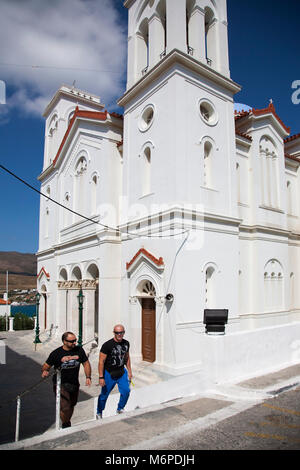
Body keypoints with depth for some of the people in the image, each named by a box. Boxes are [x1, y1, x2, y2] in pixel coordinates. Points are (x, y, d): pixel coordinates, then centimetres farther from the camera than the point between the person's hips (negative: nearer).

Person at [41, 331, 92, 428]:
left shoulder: (79, 350, -6)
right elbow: (46, 366, -5)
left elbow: (86, 363, 5)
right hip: (60, 384, -4)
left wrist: (88, 377, -5)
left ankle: (68, 423, 46)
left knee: (71, 406, 19)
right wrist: (45, 372, -27)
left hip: (74, 384, 4)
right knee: (65, 408, -13)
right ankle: (64, 425, 17)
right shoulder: (56, 353, -14)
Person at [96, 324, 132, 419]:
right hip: (109, 373, -4)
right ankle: (99, 413, 33)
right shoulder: (107, 345, -19)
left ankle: (120, 409, 22)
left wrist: (129, 371, 14)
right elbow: (101, 362, -16)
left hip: (121, 372, 4)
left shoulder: (126, 343, -1)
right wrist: (101, 377, -17)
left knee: (126, 391, -5)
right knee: (104, 394, 8)